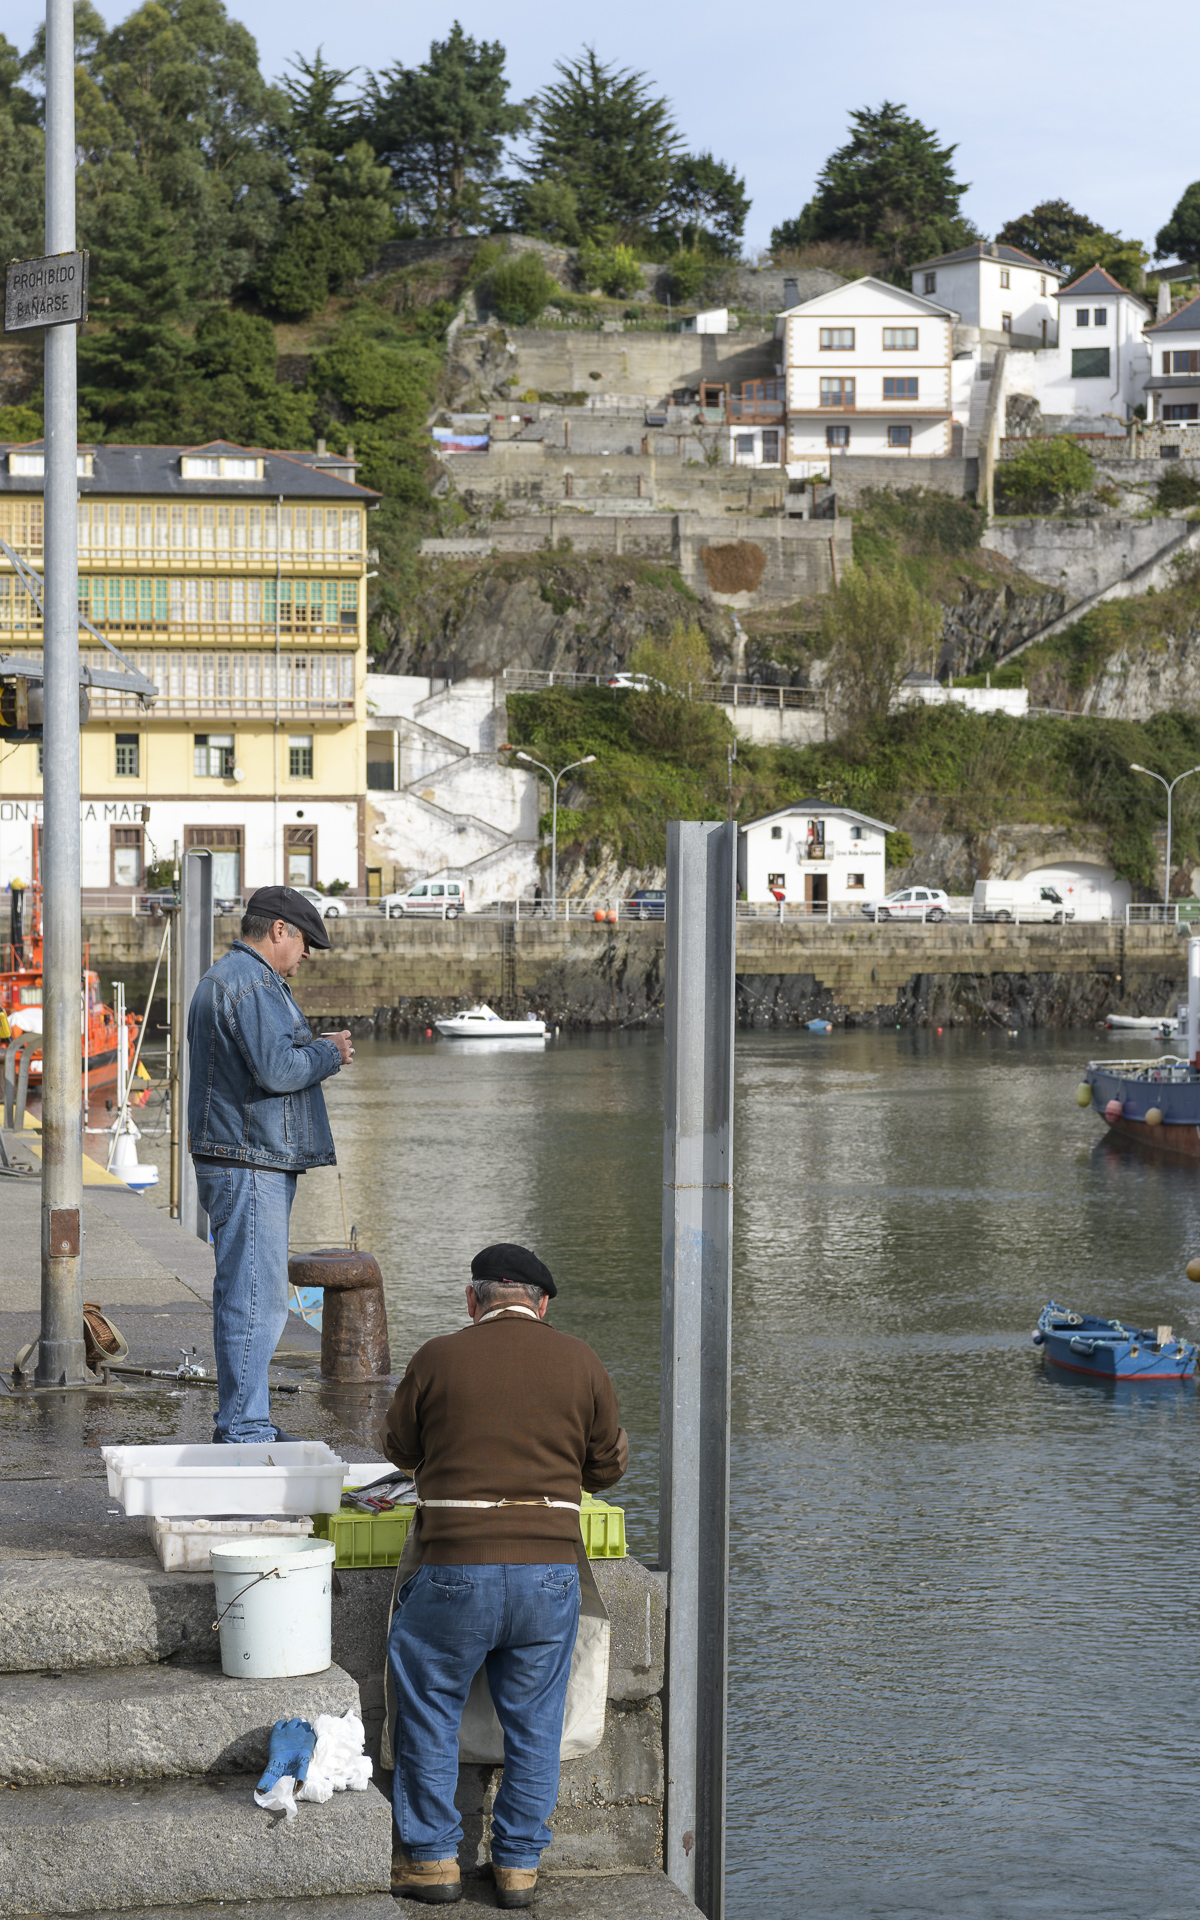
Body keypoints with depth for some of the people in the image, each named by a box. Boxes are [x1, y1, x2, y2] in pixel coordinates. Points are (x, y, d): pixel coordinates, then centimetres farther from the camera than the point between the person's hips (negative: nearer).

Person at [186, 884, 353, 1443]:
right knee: (255, 1297, -10)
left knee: (244, 1295, 15)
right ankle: (243, 1429, -8)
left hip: (239, 1161, 11)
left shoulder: (221, 979, 21)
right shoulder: (251, 985, -15)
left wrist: (315, 1052, 15)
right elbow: (277, 1070, -24)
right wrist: (329, 1052, -7)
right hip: (249, 1166, -11)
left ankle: (244, 1423, 20)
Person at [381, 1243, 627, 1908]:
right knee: (533, 1723, 14)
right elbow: (608, 1464, 12)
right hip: (550, 1566, 2)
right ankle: (518, 1865, 19)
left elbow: (400, 1446, 12)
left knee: (429, 1709, 16)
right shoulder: (578, 1361, 2)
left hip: (456, 1566, -2)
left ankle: (433, 1859, 20)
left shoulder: (438, 1359, -3)